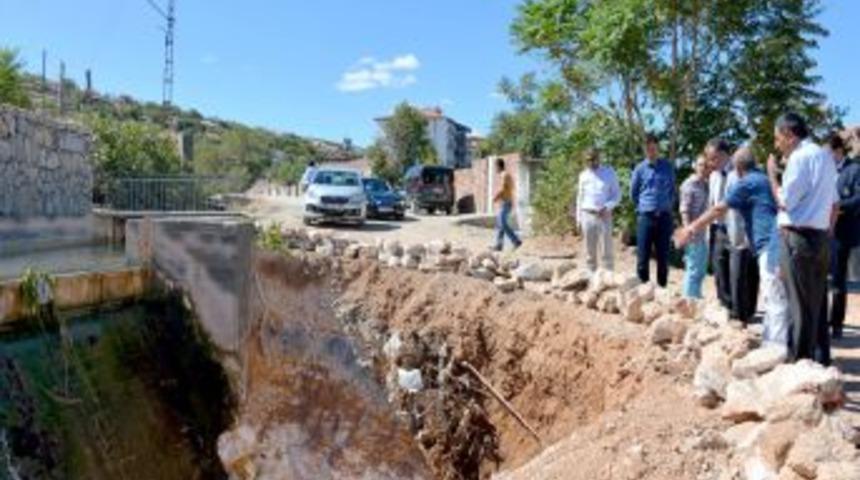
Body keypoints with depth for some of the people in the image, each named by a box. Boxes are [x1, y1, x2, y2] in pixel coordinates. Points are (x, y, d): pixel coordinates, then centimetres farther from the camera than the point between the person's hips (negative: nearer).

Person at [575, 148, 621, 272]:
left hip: (604, 216, -2)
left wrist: (607, 207, -14)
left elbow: (617, 195, 3)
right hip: (587, 215, 3)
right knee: (590, 251, 6)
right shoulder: (583, 175, 11)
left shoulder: (609, 172, 3)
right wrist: (579, 217, 9)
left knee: (606, 250, -4)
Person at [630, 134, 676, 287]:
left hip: (664, 217, 1)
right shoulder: (640, 169, 1)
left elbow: (673, 191, 15)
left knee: (663, 256, 5)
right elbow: (633, 193, 12)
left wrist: (667, 206, 12)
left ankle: (662, 287, 13)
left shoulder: (668, 167, 4)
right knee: (643, 255, 0)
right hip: (645, 216, -1)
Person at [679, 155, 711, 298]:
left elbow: (707, 208, 17)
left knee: (701, 269, 16)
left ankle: (696, 296, 27)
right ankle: (689, 299, 3)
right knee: (693, 268, -5)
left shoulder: (705, 185, 13)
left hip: (703, 232, 9)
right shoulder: (689, 185, -11)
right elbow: (684, 210, -15)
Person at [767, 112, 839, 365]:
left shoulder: (799, 157, -12)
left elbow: (785, 201, -15)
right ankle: (820, 358, 20)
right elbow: (834, 203, 16)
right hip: (820, 237, 9)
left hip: (798, 237, -9)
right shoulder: (825, 156, 15)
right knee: (818, 303, 13)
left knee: (800, 304, -4)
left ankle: (799, 360, 1)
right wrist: (827, 233, 20)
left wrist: (772, 174, -3)